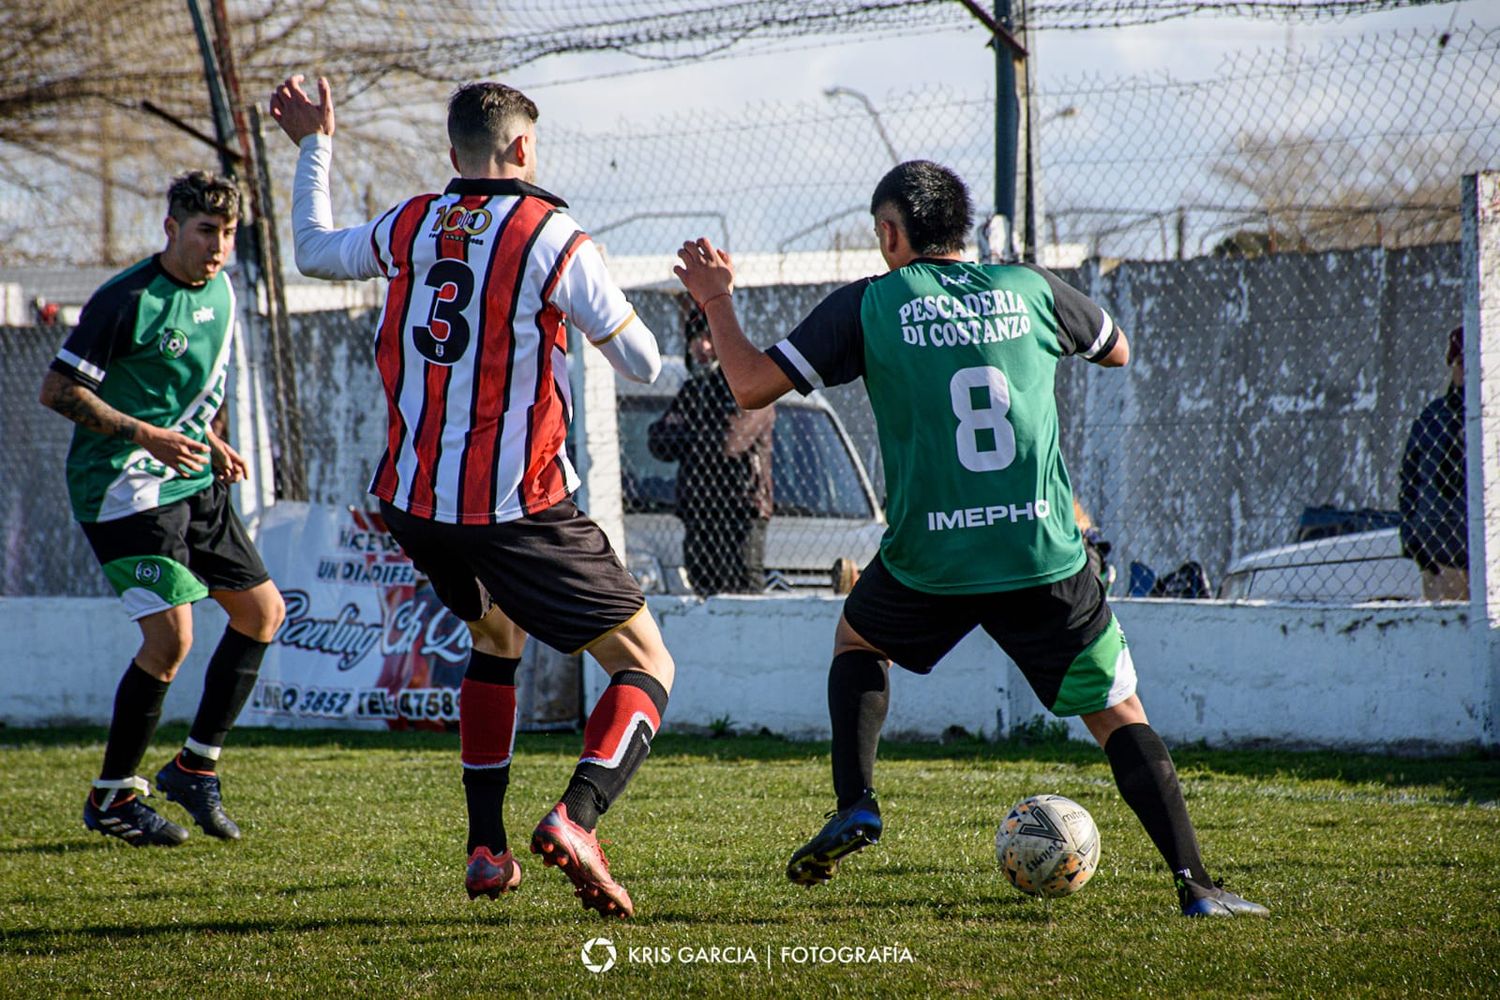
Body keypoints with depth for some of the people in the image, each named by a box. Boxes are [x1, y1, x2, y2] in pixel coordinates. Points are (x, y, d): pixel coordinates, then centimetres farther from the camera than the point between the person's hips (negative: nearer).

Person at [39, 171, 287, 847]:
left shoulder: (220, 291, 8)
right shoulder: (126, 301, -17)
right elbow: (57, 390, -16)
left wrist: (213, 442, 8)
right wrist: (147, 437, -23)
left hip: (194, 483, 9)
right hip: (126, 488, -9)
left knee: (263, 611, 8)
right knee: (170, 634, -15)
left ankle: (197, 765, 18)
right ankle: (111, 798, -2)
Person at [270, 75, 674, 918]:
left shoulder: (410, 227, 6)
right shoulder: (553, 239, -8)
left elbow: (315, 249, 27)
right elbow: (644, 366, -4)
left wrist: (314, 146, 39)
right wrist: (610, 311, 17)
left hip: (414, 503, 6)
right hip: (518, 507, -6)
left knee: (497, 639, 32)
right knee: (646, 667, 2)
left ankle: (487, 849, 24)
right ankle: (575, 819, -24)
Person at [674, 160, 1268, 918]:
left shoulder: (867, 306, 1)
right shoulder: (1028, 288, 8)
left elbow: (752, 385, 1)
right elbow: (1117, 352, 27)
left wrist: (716, 298, 17)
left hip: (929, 563, 0)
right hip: (1046, 560, 0)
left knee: (856, 640, 31)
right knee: (1119, 715, 8)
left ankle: (855, 806, 15)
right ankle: (1194, 884, -7)